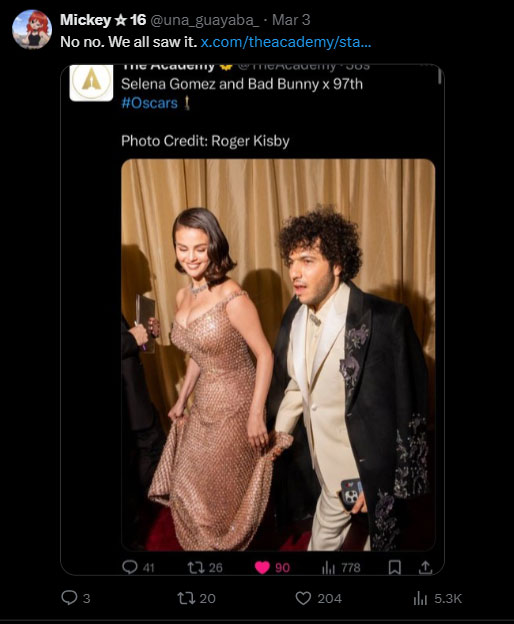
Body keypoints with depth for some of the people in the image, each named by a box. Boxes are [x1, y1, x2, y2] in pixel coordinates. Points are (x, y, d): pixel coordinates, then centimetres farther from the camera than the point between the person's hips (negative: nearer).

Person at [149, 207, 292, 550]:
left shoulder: (231, 296, -22)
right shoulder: (183, 296, 2)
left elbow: (265, 355, -19)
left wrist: (256, 414, -21)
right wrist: (182, 400, 16)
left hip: (235, 407, -7)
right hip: (203, 407, 7)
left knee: (225, 491, 12)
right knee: (188, 488, 19)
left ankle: (231, 543, 39)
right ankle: (208, 542, 44)